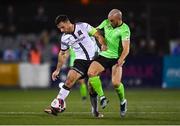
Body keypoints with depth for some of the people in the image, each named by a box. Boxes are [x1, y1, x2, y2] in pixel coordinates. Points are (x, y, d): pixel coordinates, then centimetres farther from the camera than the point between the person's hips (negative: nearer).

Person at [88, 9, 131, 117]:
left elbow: (126, 49, -23)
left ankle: (123, 101, 11)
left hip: (116, 58, -5)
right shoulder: (106, 23, 2)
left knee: (116, 83, -20)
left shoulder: (124, 30, -15)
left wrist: (120, 60, -37)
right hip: (104, 55, 5)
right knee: (91, 73, -21)